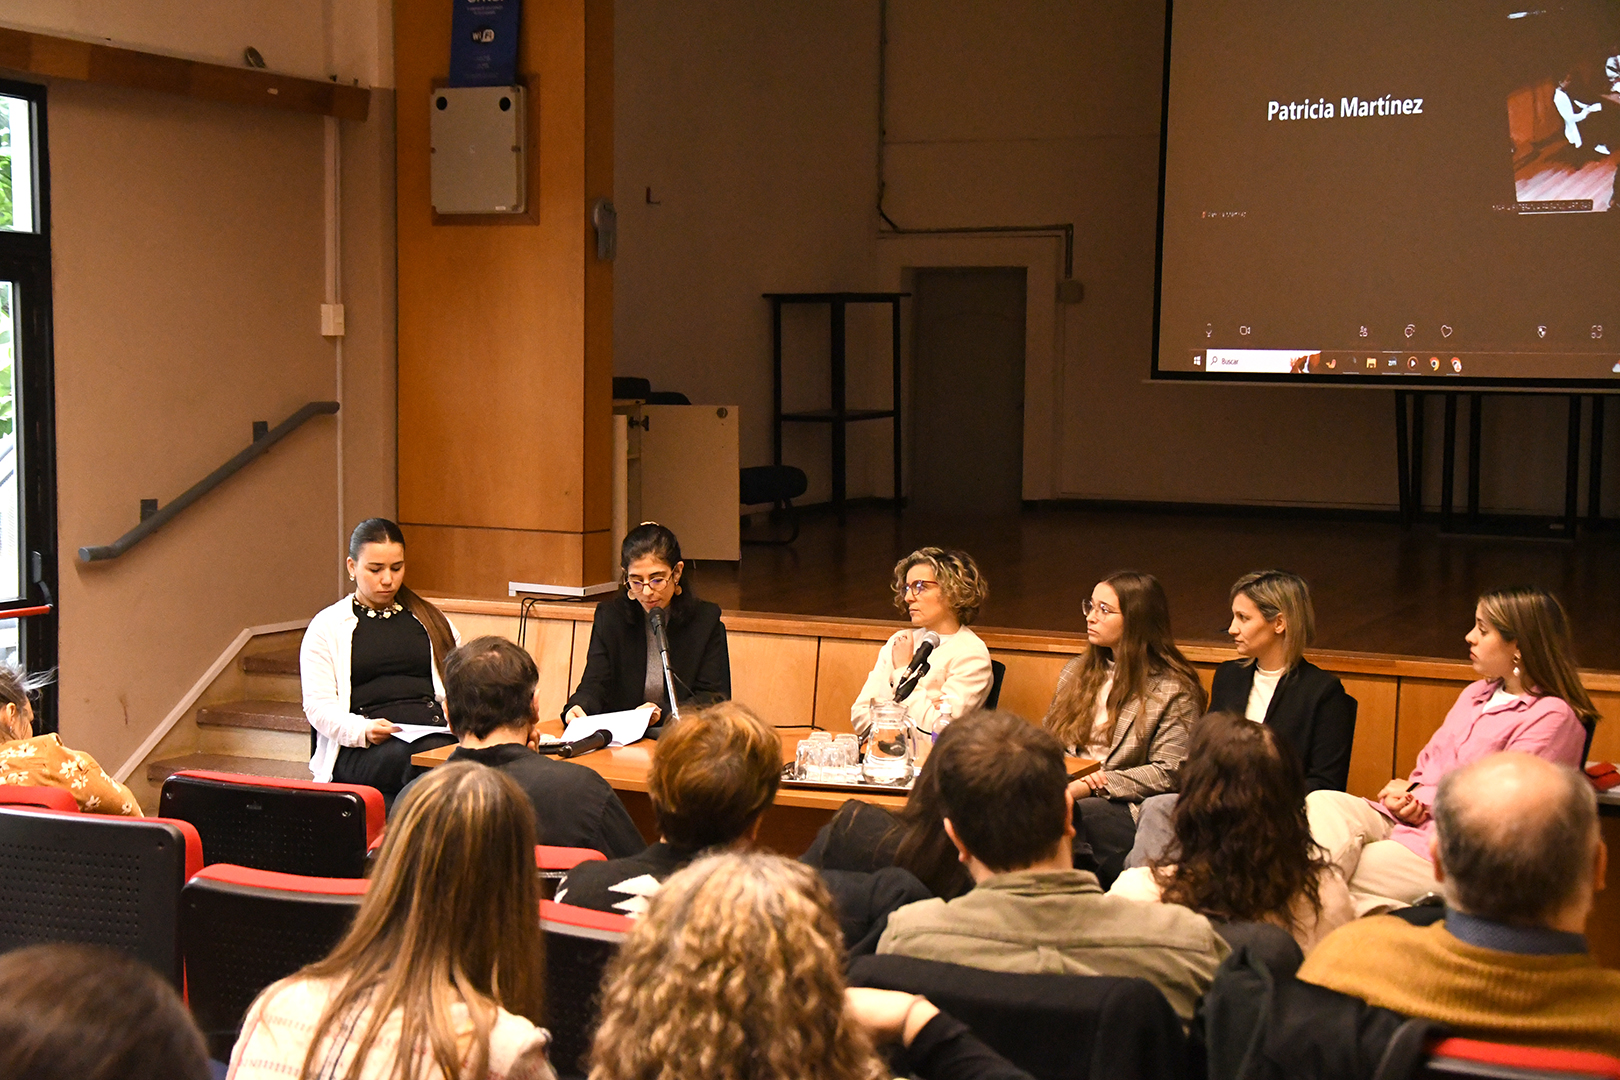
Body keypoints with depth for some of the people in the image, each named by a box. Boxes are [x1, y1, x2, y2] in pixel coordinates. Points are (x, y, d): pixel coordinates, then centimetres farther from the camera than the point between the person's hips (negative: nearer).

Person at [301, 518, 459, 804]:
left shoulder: (430, 620, 24)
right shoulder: (327, 627, 14)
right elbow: (318, 706, 4)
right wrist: (363, 730, -16)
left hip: (433, 734, 3)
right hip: (360, 748, -3)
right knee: (406, 760, -40)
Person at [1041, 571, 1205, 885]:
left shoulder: (1174, 691, 1)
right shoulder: (1077, 671, 21)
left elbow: (1168, 773, -7)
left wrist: (1091, 786, -15)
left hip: (1129, 808, -5)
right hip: (1064, 791, 5)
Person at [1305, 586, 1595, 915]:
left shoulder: (1551, 716, -7)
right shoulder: (1475, 694, 21)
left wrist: (1418, 799, -5)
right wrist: (1410, 798, -3)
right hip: (1413, 822, 8)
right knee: (1322, 804, -21)